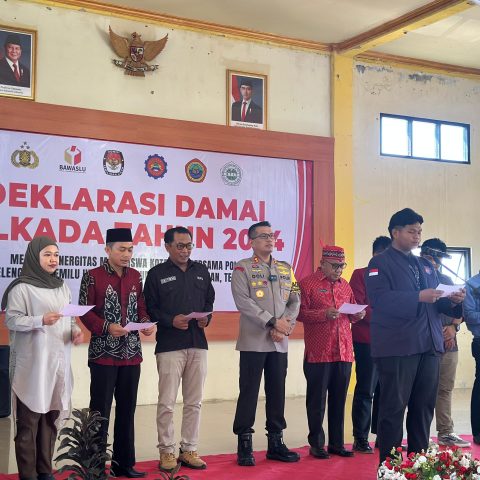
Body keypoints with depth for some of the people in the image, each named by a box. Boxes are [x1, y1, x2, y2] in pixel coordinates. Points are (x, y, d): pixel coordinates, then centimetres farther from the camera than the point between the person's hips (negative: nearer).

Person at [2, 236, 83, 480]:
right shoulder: (22, 287, -5)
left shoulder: (62, 286, 15)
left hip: (58, 362, 6)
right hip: (33, 364, -6)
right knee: (29, 419, -3)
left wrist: (75, 331, -1)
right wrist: (40, 321, -23)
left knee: (51, 416, 9)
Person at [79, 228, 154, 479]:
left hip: (131, 353, 5)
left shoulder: (136, 276, 9)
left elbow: (141, 308, 12)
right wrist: (106, 327, -22)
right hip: (103, 353, -5)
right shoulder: (93, 276, -5)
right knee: (100, 411, 0)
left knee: (127, 410, 10)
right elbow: (85, 312, -8)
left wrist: (147, 324, -9)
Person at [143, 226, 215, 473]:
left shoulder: (201, 271, 14)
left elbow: (210, 300, 18)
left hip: (198, 344, 4)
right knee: (167, 403, -3)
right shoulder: (157, 274, 1)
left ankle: (189, 450, 18)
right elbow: (150, 308, -3)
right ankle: (167, 452, 8)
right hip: (169, 345, -4)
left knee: (194, 402, 8)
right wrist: (171, 321, -17)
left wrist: (206, 318, -2)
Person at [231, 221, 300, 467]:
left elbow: (295, 301, 9)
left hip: (280, 342, 5)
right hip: (253, 341, -5)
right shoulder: (242, 268, -2)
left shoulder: (285, 269, 14)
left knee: (277, 392, 9)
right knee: (249, 392, -2)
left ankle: (276, 442, 18)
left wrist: (286, 325, -8)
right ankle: (244, 445, 5)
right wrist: (272, 322, -16)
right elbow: (244, 302, -13)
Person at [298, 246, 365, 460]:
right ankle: (316, 444, 14)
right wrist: (324, 314, -21)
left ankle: (337, 443, 20)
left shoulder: (345, 285, 15)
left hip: (344, 352, 6)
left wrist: (357, 314, 1)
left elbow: (351, 312, 22)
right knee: (317, 400, 4)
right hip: (318, 353, -5)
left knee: (339, 400, 11)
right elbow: (300, 313, -11)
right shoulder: (307, 284, -4)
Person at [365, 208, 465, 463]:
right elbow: (378, 299, -17)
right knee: (394, 408, -2)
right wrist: (418, 297, -24)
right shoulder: (380, 263, -2)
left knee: (424, 407, 11)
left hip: (429, 345, 7)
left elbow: (436, 303, 20)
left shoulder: (426, 266, 21)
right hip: (397, 347, -7)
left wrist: (452, 301, -2)